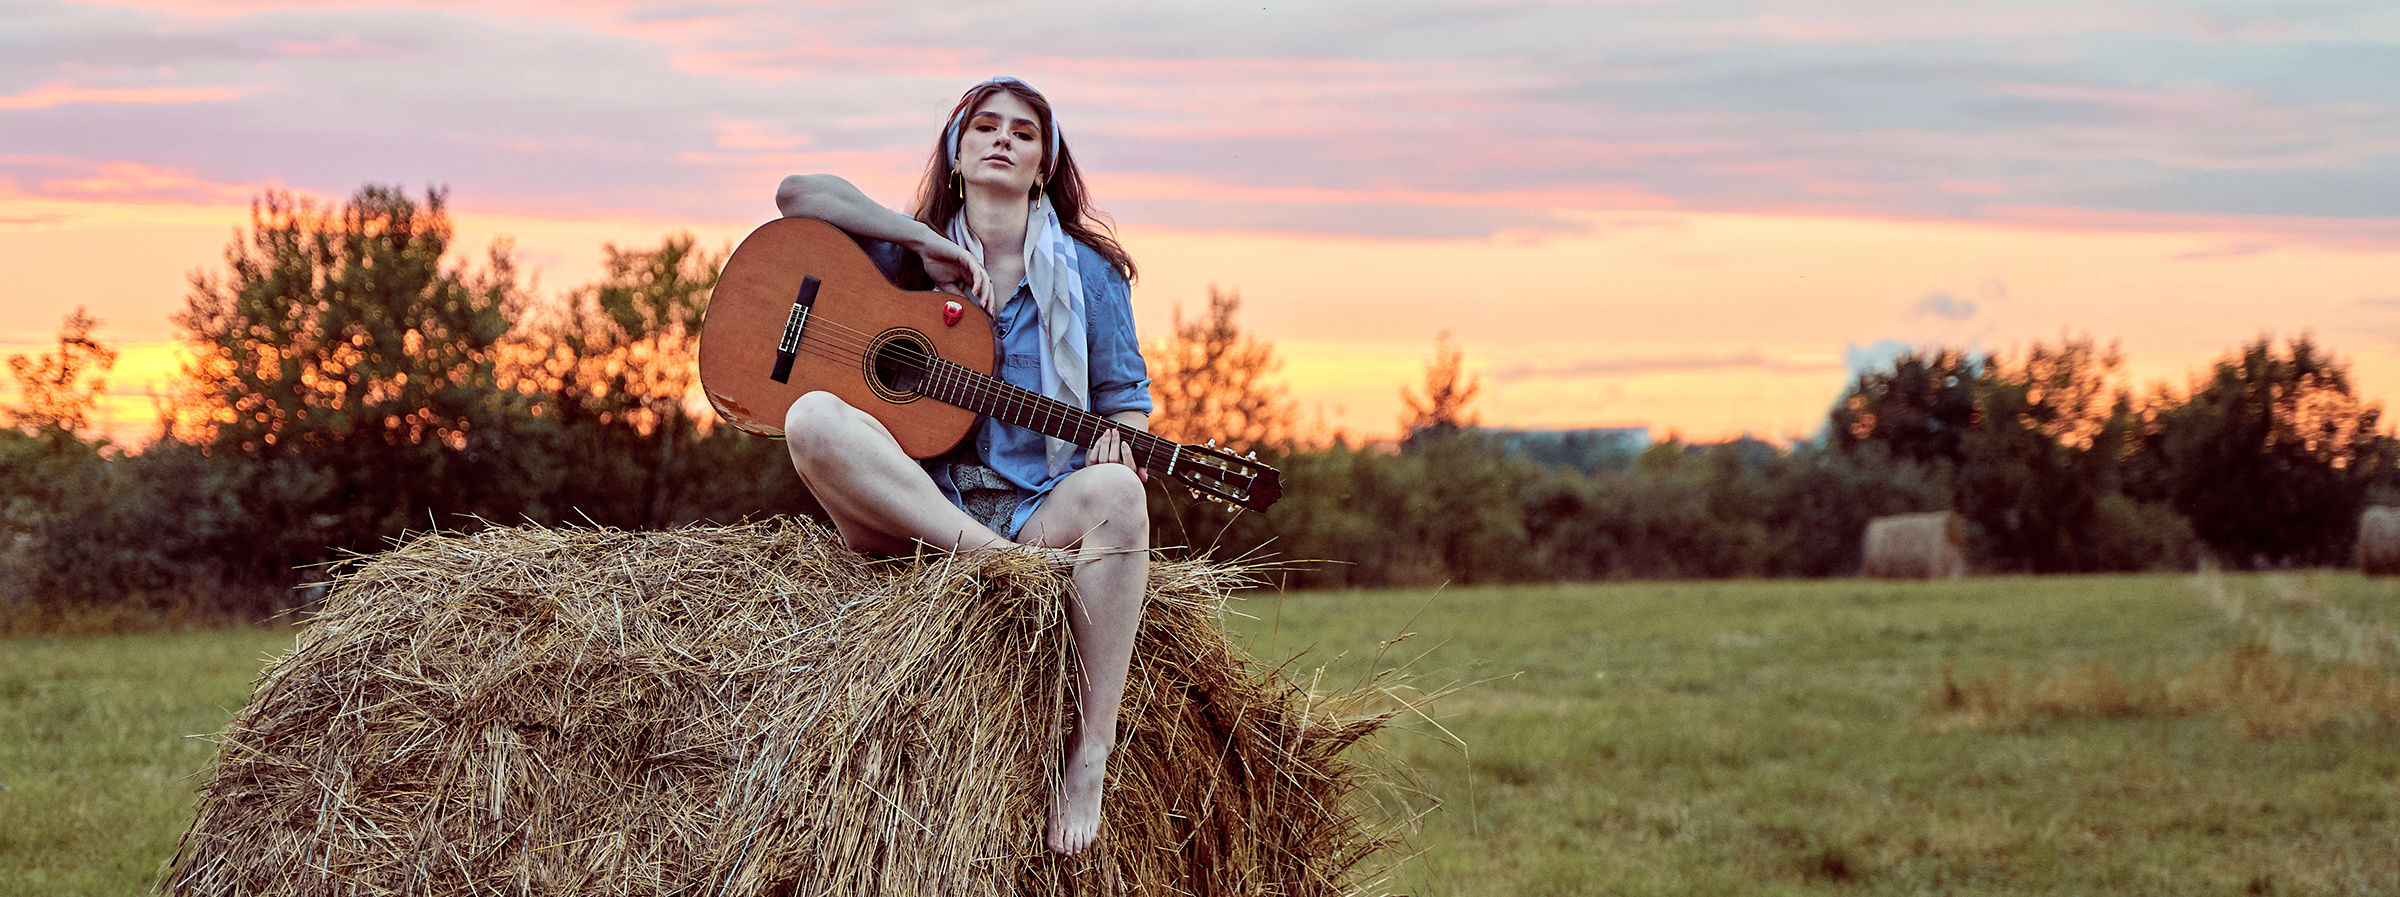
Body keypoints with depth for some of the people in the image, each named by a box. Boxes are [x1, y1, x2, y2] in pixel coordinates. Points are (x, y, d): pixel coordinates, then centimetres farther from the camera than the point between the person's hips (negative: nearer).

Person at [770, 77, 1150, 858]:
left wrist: (1117, 440, -14)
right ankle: (995, 557, -36)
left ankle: (1089, 752, -37)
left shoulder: (1086, 271, 11)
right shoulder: (910, 257, 13)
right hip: (910, 509, 0)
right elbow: (795, 195, 2)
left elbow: (1125, 397, 12)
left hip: (1041, 512, 0)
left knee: (1114, 492, -37)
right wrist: (929, 242, -6)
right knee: (813, 418, -29)